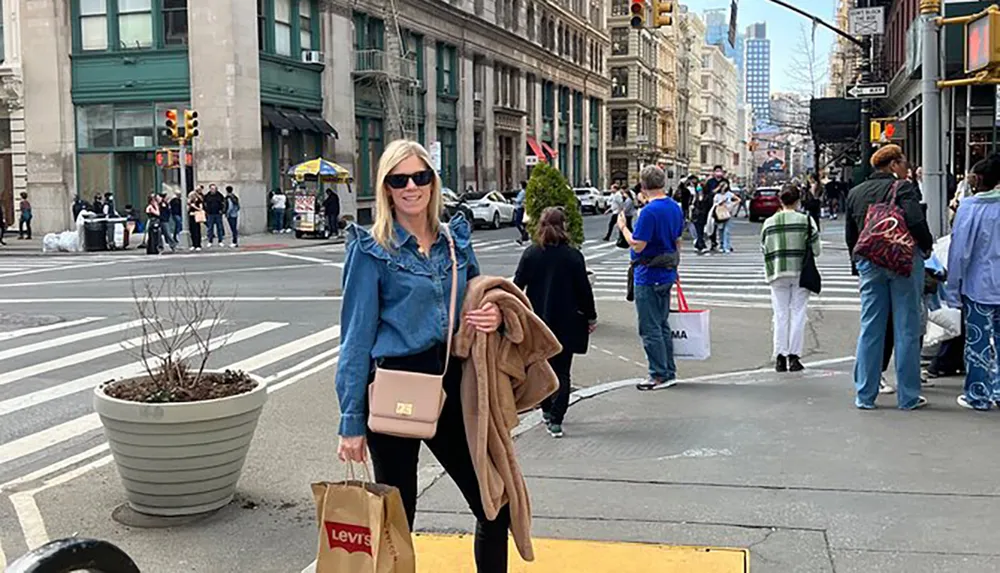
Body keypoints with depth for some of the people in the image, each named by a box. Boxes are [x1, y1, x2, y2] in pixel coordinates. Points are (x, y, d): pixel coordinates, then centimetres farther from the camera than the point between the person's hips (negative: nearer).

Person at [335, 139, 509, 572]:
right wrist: (352, 422, -9)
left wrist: (493, 315, -5)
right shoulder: (371, 249, -6)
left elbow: (472, 303, 21)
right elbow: (357, 338, -7)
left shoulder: (456, 239, 8)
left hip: (450, 384, 5)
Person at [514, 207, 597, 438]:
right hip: (566, 323, -2)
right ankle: (555, 420, -5)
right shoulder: (573, 256, -10)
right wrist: (591, 316, 6)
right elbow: (584, 288, -6)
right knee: (562, 371, 2)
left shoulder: (530, 254, -4)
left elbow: (518, 285, -1)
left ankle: (546, 410, 30)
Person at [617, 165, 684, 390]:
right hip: (667, 273, 9)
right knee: (662, 325, 17)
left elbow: (637, 245, -21)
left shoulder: (649, 211, -20)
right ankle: (669, 372, 22)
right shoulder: (675, 208, 7)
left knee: (650, 329, -1)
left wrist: (623, 227, -7)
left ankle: (659, 375, 3)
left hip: (648, 276, -9)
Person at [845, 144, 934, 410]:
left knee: (870, 329, 9)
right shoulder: (903, 187, -8)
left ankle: (864, 395, 11)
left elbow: (850, 235, 14)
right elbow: (916, 222, -19)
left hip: (869, 263, 5)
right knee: (906, 329, 2)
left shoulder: (855, 193, 10)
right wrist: (927, 245, -1)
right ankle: (908, 396, 7)